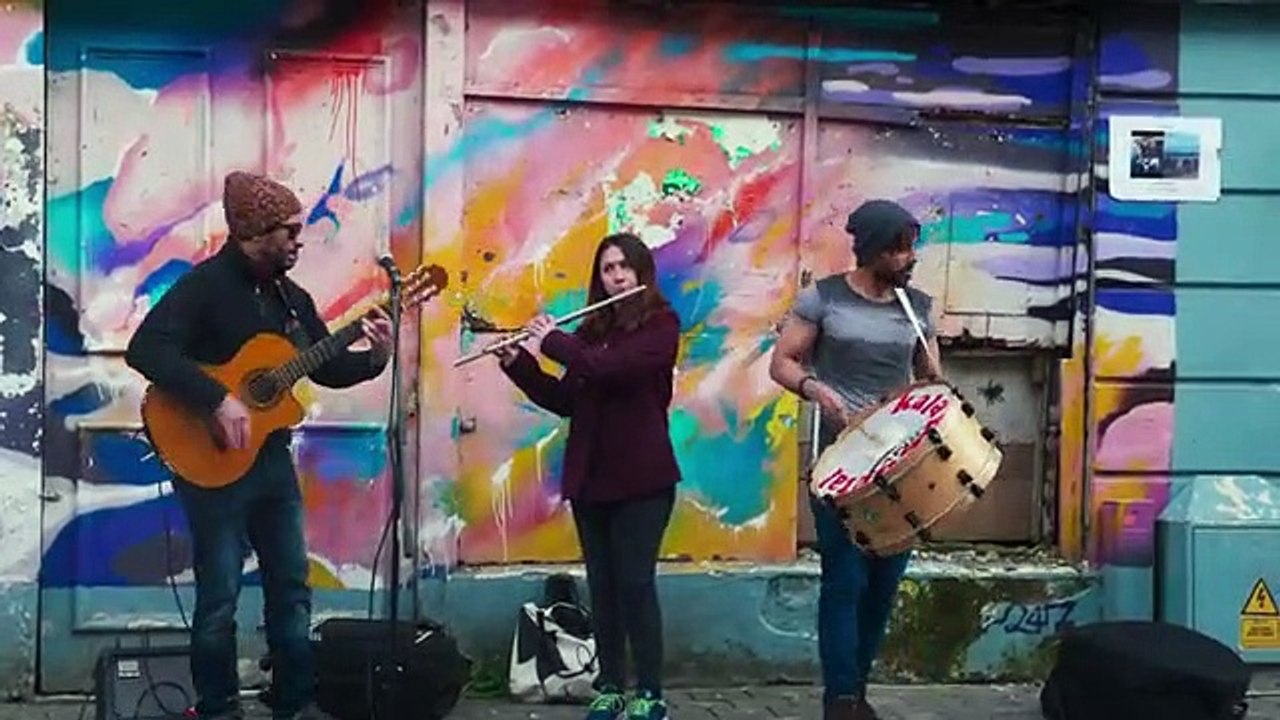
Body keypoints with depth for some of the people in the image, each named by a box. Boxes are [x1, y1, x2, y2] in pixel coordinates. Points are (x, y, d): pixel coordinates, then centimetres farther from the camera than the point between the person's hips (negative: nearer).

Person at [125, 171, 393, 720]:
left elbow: (327, 369, 16)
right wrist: (218, 398, -31)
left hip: (273, 458, 8)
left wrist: (375, 359, -3)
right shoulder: (205, 285, -14)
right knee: (220, 596, -1)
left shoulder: (292, 297, 10)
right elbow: (145, 349, -26)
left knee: (292, 587, 11)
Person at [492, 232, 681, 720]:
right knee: (601, 586, 8)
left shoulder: (660, 324, -5)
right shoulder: (592, 330, 12)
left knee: (635, 583, -6)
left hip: (641, 478, -5)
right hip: (591, 476, 6)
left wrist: (552, 340, -9)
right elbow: (564, 400, 11)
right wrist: (517, 362, 1)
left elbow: (611, 366, -21)